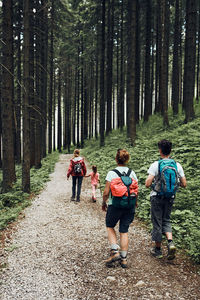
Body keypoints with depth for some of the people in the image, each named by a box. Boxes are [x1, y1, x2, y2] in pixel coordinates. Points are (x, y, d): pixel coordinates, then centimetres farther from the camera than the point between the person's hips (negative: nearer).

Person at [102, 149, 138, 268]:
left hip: (115, 205, -3)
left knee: (110, 227, 19)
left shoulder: (112, 173, -11)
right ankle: (124, 258, 17)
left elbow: (106, 192, -11)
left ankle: (115, 252, 7)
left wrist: (104, 202, 6)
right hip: (129, 206, 4)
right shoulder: (132, 173, 0)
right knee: (124, 231, 12)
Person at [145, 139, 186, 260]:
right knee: (166, 221, 20)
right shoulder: (177, 165, -2)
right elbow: (184, 184, 0)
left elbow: (147, 184, -18)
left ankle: (158, 250, 20)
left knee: (157, 223, 8)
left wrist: (153, 181, 5)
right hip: (170, 198, 4)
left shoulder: (155, 165, -13)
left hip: (157, 197, -3)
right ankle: (170, 242, -2)